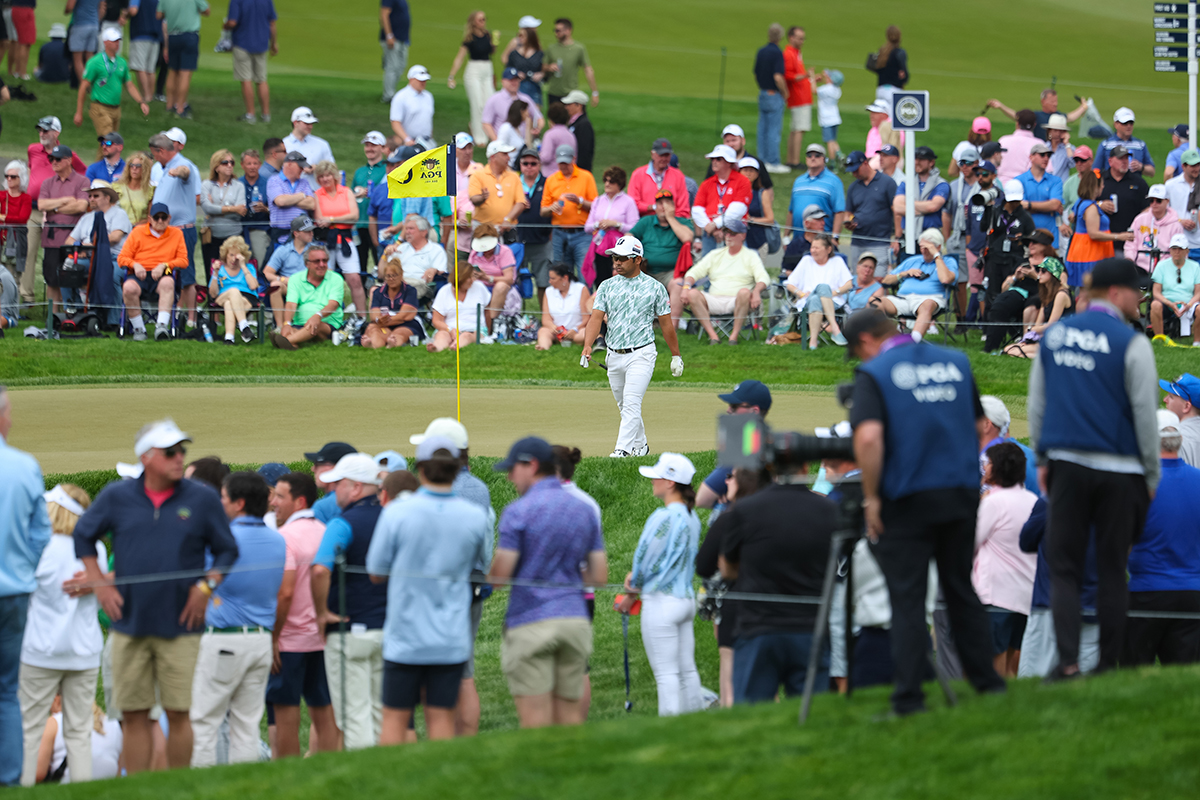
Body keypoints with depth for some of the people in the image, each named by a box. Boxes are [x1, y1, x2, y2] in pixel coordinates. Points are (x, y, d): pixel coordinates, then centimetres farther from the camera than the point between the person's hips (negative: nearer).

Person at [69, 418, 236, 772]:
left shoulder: (203, 499, 1)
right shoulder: (117, 497, 4)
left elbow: (227, 551, 9)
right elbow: (83, 536, 17)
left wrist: (206, 587, -5)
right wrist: (100, 584, 8)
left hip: (179, 625, -1)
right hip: (130, 622, 1)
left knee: (179, 714, -2)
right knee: (134, 716, 3)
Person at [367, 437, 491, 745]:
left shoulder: (396, 513, -10)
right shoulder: (476, 517, -4)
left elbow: (376, 573, -2)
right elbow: (486, 564, 12)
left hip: (405, 636, -2)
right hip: (452, 638, 2)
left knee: (395, 717, 6)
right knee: (441, 716, 6)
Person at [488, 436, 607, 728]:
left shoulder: (518, 512, -7)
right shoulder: (585, 511, 11)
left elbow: (499, 575, -10)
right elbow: (599, 577, 10)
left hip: (531, 623, -5)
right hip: (575, 618, 5)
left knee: (535, 723, -5)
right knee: (570, 719, 7)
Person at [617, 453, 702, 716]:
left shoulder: (664, 517, -19)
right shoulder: (692, 517, 8)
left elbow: (645, 559, -12)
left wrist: (632, 594, 3)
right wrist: (636, 576, 7)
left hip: (662, 603, -8)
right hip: (687, 597, 8)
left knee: (666, 673, -4)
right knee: (687, 670, 12)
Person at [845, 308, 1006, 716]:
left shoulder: (874, 373, -8)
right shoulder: (956, 362, 9)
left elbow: (869, 437, -21)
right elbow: (978, 424, 15)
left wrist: (871, 496, -12)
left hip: (908, 498, -5)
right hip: (962, 494, 5)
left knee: (907, 597, -1)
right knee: (961, 589, 17)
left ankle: (909, 695, -4)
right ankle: (986, 679, 18)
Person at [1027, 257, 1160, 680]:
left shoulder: (1054, 336, 6)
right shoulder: (1131, 344, -9)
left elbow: (1036, 403, 12)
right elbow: (1145, 415, -6)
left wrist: (1042, 459, 20)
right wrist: (1152, 475, 3)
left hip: (1067, 467, 3)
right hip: (1119, 470, -3)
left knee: (1063, 565, 4)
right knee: (1112, 569, 6)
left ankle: (1068, 660, -11)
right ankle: (1109, 663, 8)